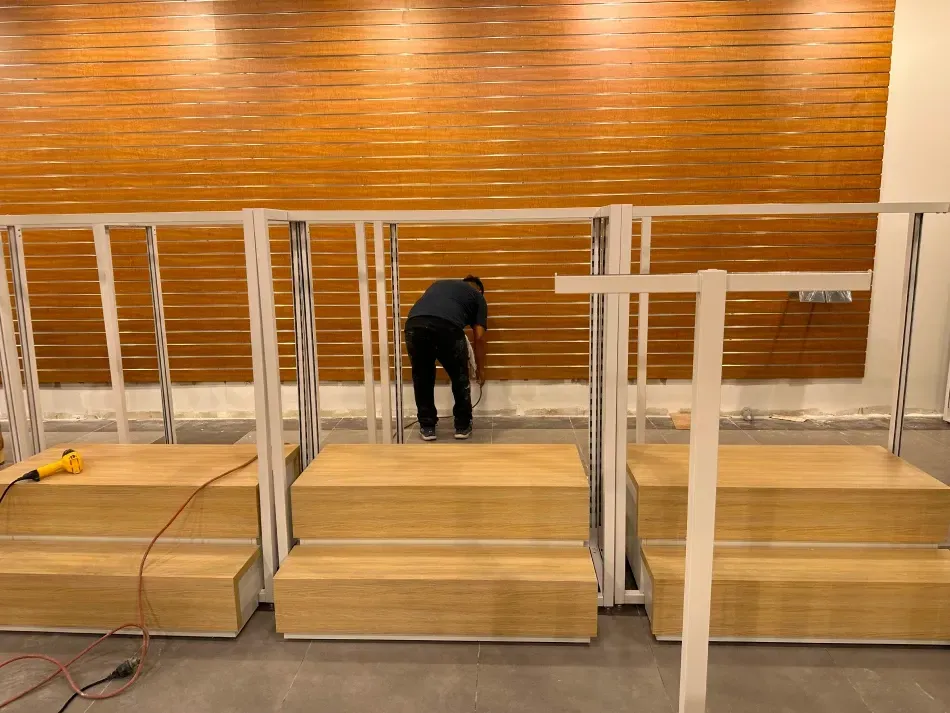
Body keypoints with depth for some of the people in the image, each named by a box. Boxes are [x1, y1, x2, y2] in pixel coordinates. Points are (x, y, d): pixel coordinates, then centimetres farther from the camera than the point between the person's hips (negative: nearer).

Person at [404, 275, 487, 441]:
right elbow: (479, 337, 25)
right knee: (460, 378, 22)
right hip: (447, 327, -3)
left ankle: (427, 427, 31)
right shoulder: (478, 296, 30)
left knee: (422, 378, 24)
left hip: (414, 325, 3)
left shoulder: (439, 284, 41)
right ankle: (463, 426, 31)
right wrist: (480, 369, 37)